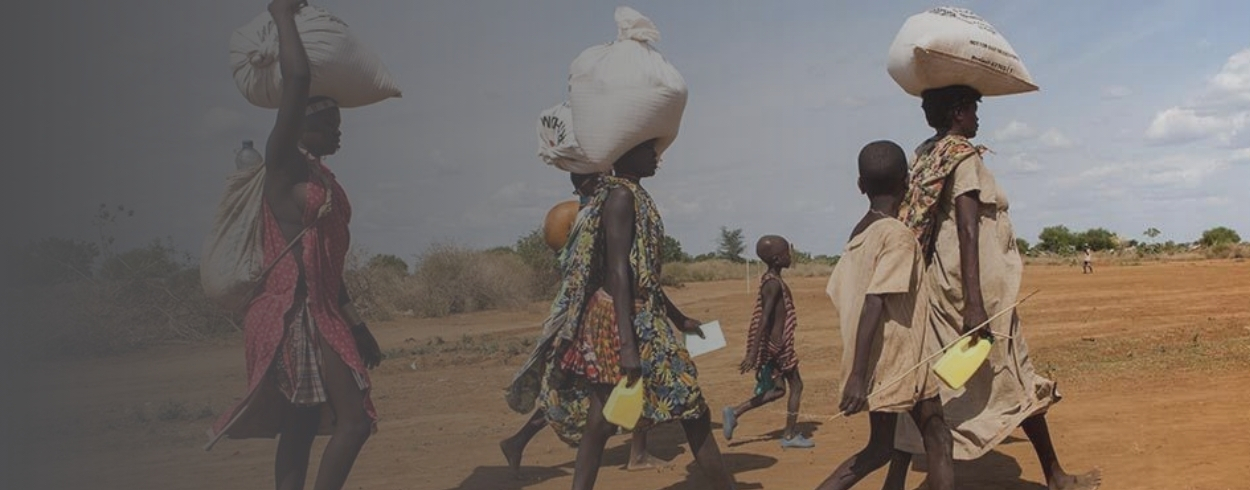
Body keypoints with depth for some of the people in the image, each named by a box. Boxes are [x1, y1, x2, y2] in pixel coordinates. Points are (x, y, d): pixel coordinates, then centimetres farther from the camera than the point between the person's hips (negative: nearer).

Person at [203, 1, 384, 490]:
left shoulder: (321, 175, 18)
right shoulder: (284, 162, -6)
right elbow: (297, 77, -20)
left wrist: (355, 324, 24)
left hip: (320, 311, 9)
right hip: (292, 312, -9)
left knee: (302, 428, 10)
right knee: (354, 417, -14)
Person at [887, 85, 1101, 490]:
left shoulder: (925, 157, 12)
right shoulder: (963, 156, -12)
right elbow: (968, 230, -21)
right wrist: (973, 304, -27)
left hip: (936, 288, 8)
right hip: (977, 287, -8)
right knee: (1019, 384, 7)